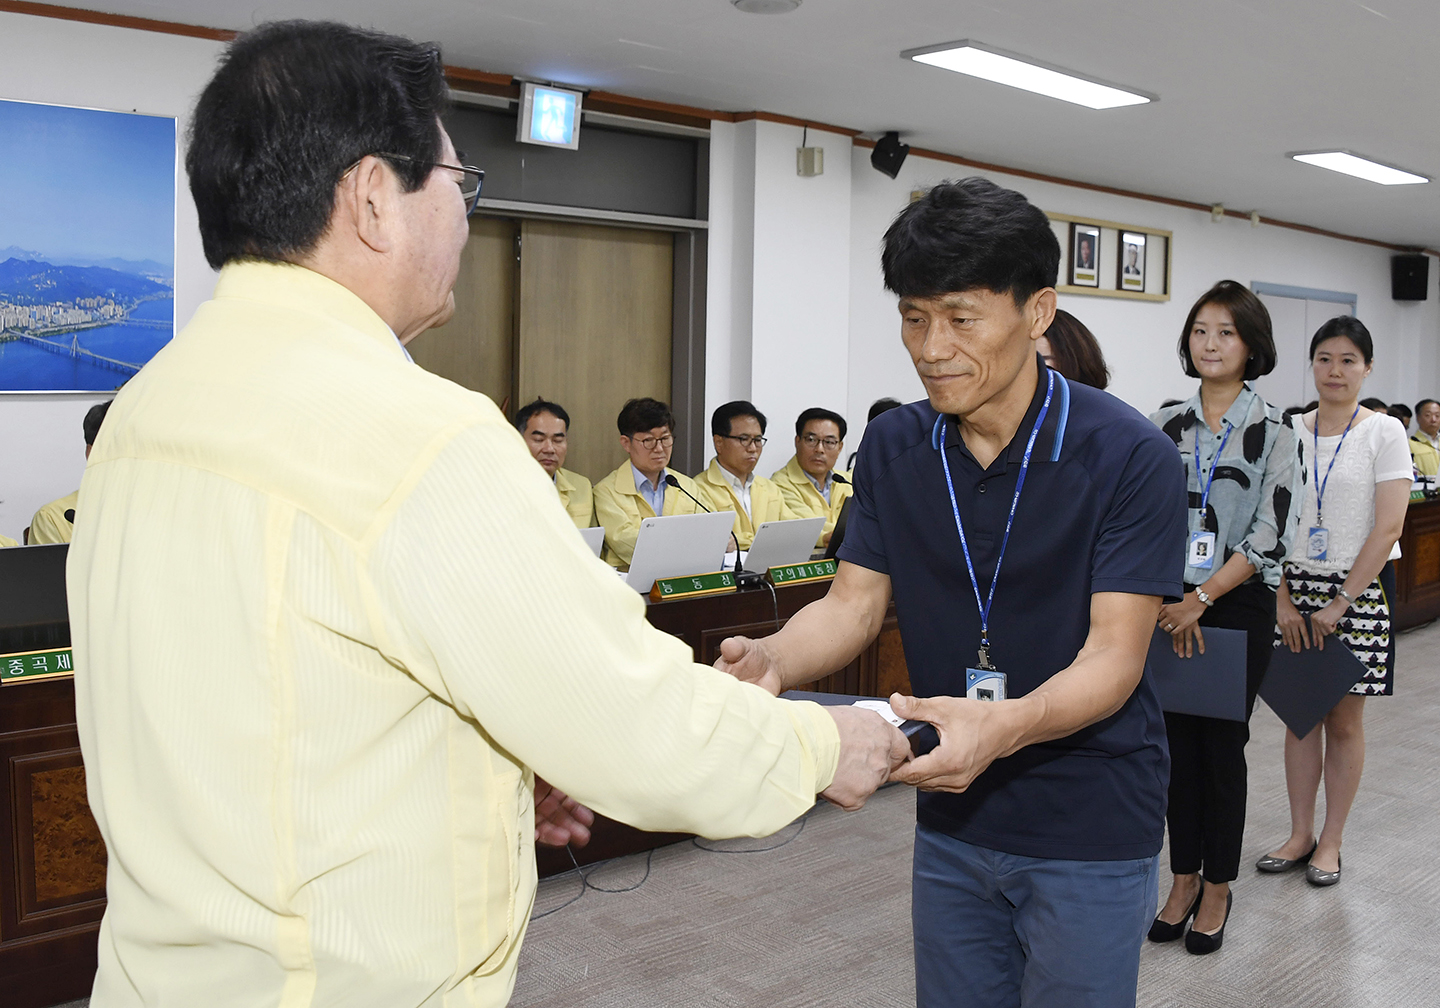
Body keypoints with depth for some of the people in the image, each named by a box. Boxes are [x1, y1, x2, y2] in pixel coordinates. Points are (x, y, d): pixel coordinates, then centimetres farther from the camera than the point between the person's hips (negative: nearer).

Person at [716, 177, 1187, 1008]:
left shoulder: (1129, 456, -17)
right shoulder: (894, 447, -2)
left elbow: (1114, 657, -20)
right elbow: (853, 603, -3)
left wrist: (1003, 726, -40)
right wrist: (772, 663, -25)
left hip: (1092, 828, -4)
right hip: (953, 818, 4)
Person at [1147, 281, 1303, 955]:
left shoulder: (1274, 431, -4)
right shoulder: (1166, 427, 6)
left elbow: (1271, 535, -10)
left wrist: (1203, 598, -15)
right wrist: (1168, 600, -8)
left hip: (1239, 606, -3)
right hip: (1172, 606, 3)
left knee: (1222, 742, 5)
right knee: (1178, 741, 8)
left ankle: (1217, 888, 20)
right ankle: (1183, 880, 23)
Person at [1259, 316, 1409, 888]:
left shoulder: (1384, 433, -5)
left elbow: (1388, 529, -11)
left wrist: (1339, 604, -13)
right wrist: (1284, 599, -6)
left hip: (1360, 589, -3)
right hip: (1296, 587, 3)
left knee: (1344, 719, 5)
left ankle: (1331, 841, 18)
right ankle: (1300, 835, 20)